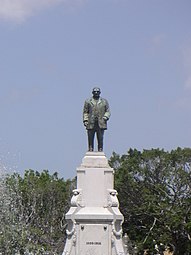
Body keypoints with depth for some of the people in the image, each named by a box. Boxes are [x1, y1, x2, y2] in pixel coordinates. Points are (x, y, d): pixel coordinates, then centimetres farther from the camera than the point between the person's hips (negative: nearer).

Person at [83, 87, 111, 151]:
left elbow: (108, 111, 12)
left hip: (101, 124, 0)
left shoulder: (104, 101, 14)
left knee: (100, 138, -4)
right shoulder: (88, 101, 13)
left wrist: (105, 117, -6)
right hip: (91, 124, 0)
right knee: (90, 138, -4)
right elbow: (85, 112, 10)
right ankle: (90, 150, -1)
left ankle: (100, 150, -1)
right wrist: (85, 120, -1)